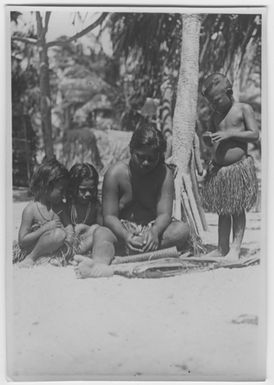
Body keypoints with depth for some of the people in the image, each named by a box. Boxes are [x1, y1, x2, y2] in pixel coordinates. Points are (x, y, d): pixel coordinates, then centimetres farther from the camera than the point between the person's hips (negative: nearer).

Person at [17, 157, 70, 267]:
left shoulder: (60, 207, 7)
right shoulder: (31, 210, -12)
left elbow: (67, 228, 15)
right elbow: (22, 241, -15)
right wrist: (46, 228, -22)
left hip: (54, 251, 6)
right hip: (33, 250, -6)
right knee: (58, 234, -35)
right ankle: (30, 259, -15)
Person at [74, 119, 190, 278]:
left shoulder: (165, 174, -4)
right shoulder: (115, 173, -7)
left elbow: (164, 214, -11)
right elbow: (109, 216, -11)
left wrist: (154, 232, -36)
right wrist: (126, 235, -33)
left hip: (153, 230, 1)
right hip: (122, 231, -1)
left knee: (182, 229, -27)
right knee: (101, 234, -30)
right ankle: (101, 262, -67)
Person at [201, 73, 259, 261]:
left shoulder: (244, 109, -2)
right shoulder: (215, 115, 14)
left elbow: (255, 134, -10)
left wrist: (229, 133, -18)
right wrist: (208, 139, -4)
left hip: (239, 166, -5)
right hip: (218, 168, 6)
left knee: (238, 209, 0)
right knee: (223, 210, 11)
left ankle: (236, 247, 6)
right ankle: (222, 247, 18)